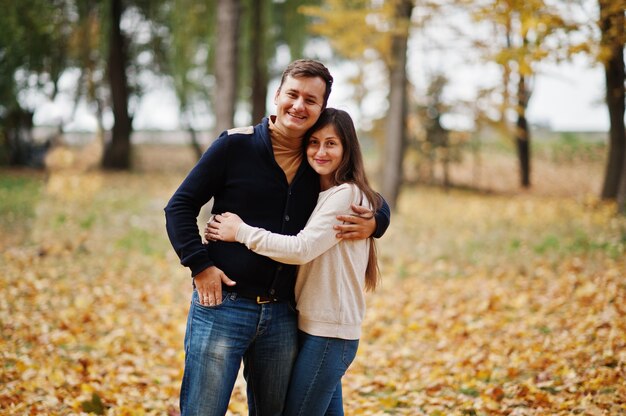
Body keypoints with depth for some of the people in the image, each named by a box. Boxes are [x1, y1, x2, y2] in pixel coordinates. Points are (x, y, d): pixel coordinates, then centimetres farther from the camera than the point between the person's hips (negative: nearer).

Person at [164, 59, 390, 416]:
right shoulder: (236, 145, -4)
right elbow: (180, 206, -2)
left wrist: (373, 224, -5)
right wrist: (200, 266, -13)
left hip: (281, 316, 4)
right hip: (222, 306, -4)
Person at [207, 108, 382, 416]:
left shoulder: (346, 195, -13)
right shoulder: (320, 195, 14)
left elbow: (302, 249, -21)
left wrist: (241, 232, -15)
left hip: (329, 331, -9)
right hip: (315, 324, 9)